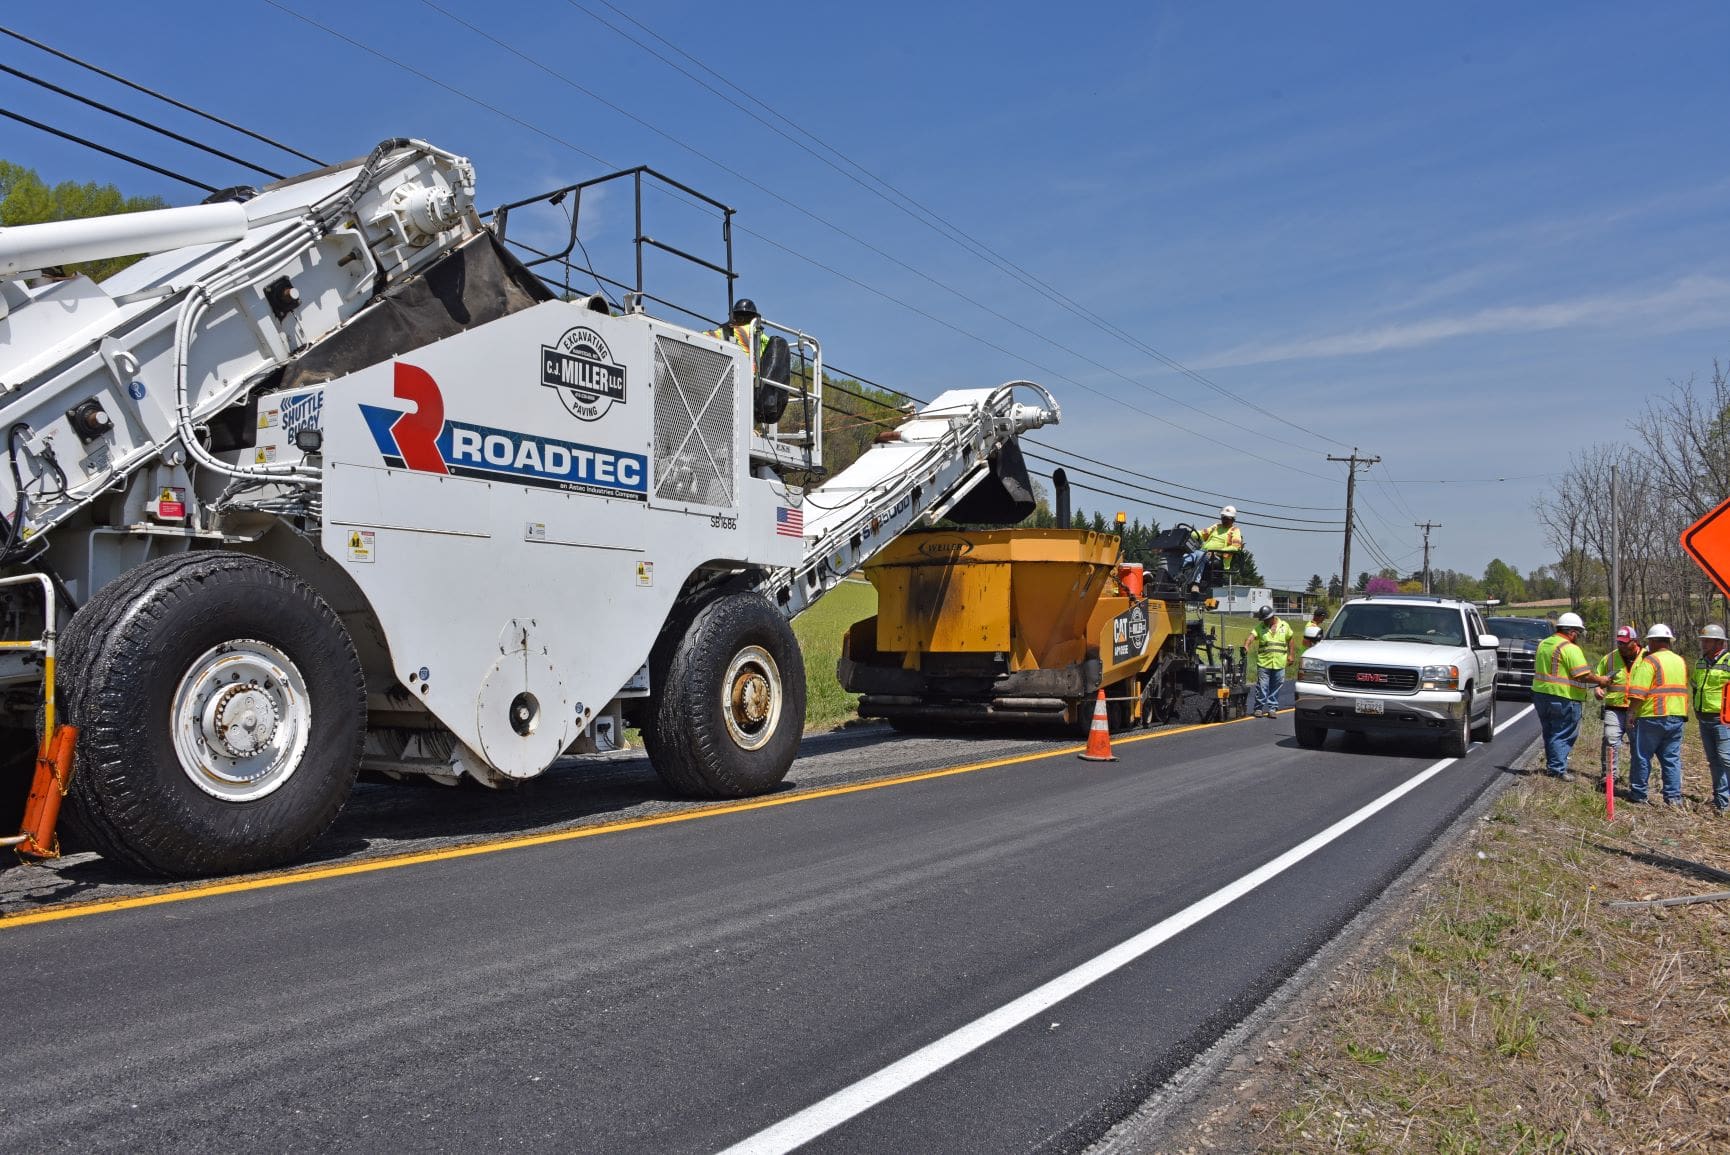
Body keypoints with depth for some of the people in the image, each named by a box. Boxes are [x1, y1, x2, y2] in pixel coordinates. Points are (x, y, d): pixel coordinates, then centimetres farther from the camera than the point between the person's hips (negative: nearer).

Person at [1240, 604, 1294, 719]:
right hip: (1263, 663, -1)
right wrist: (1245, 645, -34)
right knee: (1262, 687, -3)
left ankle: (1272, 708, 15)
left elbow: (1291, 640, 15)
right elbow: (1251, 636, -14)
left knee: (1275, 688, 6)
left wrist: (1291, 655, 9)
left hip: (1279, 663, 1)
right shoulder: (1259, 627, 2)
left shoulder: (1284, 626, 7)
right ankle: (1259, 708, 6)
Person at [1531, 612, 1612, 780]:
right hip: (1563, 698, -8)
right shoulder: (1570, 648, -14)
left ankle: (1551, 766, 24)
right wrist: (1600, 680, -3)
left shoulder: (1543, 644, 12)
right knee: (1563, 735, -1)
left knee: (1550, 733, 18)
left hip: (1540, 693, 8)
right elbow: (1584, 675, -18)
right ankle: (1557, 769, -2)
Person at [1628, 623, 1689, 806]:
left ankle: (1638, 794, 10)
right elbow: (1683, 689, 17)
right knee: (1672, 758, 10)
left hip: (1653, 717, -6)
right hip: (1677, 717, 6)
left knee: (1642, 756, 4)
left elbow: (1638, 694, -17)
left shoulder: (1650, 661, -12)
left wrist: (1632, 714, -11)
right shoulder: (1681, 661, 13)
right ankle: (1673, 797, 9)